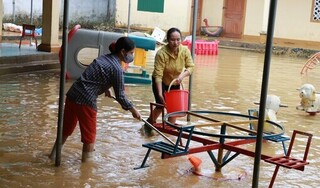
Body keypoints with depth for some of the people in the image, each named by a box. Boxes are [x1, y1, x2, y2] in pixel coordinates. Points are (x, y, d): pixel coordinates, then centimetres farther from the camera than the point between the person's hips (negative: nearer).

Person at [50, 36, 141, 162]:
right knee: (89, 135, 9)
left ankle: (54, 154, 37)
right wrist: (133, 110, 2)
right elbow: (120, 96, -9)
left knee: (66, 128, 24)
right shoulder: (117, 69, -13)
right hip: (86, 100, -8)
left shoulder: (104, 58, 12)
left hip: (73, 95, 8)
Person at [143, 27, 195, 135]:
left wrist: (182, 75, -34)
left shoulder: (185, 50, -20)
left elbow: (190, 66, -14)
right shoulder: (161, 53, -33)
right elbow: (158, 75, -34)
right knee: (161, 105, -10)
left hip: (175, 83, 4)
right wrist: (160, 93, -38)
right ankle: (148, 125, 14)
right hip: (161, 83, -4)